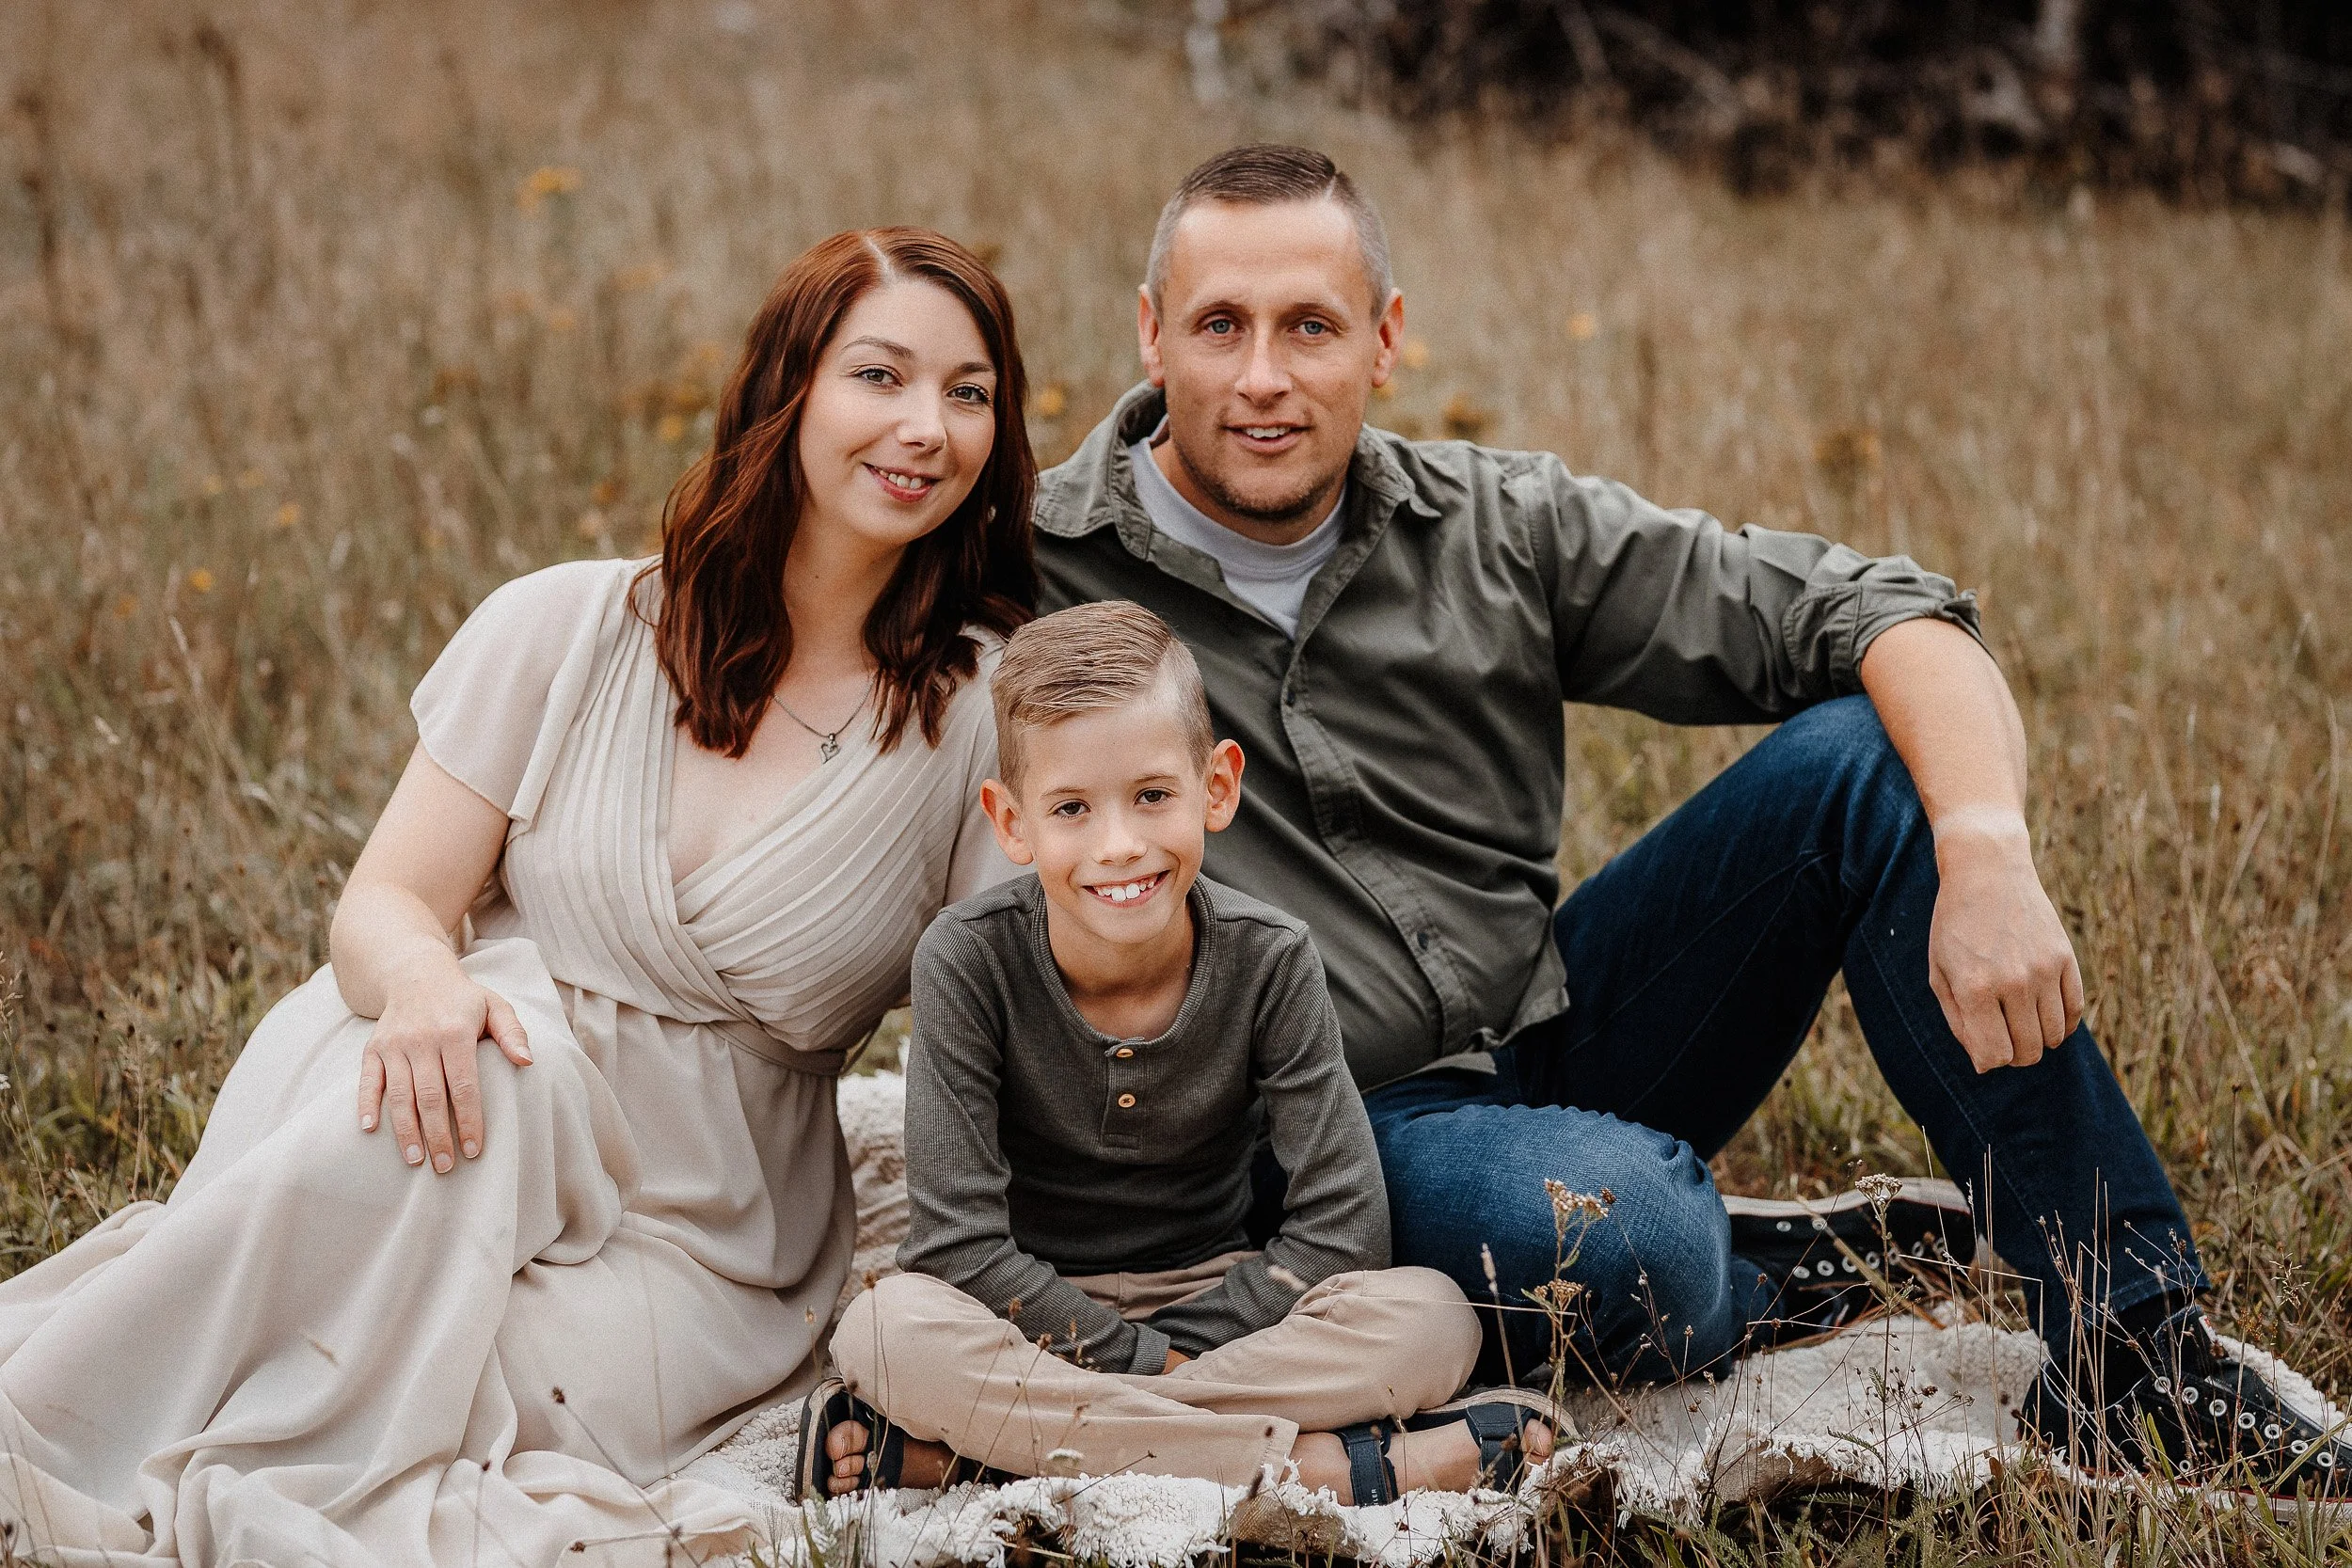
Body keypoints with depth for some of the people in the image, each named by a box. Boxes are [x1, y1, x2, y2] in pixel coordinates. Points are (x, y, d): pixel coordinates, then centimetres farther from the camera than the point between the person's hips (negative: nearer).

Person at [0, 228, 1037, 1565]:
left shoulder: (991, 713, -3)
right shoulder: (570, 628, 0)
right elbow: (387, 902, -1)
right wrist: (423, 976, -26)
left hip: (697, 1231, 0)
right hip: (492, 1112, 1)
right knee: (487, 1058, -35)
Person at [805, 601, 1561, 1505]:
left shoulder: (1267, 963, -12)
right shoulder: (967, 963, -17)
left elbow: (1342, 1225, -13)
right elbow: (958, 1240, -20)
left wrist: (1176, 1351, -20)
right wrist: (1145, 1361, -22)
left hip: (1209, 1301, 2)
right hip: (1025, 1312, -2)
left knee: (1434, 1320, -25)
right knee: (888, 1332, -35)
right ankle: (1333, 1467, -32)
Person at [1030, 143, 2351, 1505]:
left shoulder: (1500, 530, -2)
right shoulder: (1031, 578, -10)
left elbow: (1886, 618, -5)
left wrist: (1987, 853, -23)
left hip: (1552, 1028, 5)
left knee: (1864, 760, -15)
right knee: (1614, 1221, -38)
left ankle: (2134, 1352, -11)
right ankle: (1762, 1278, 2)